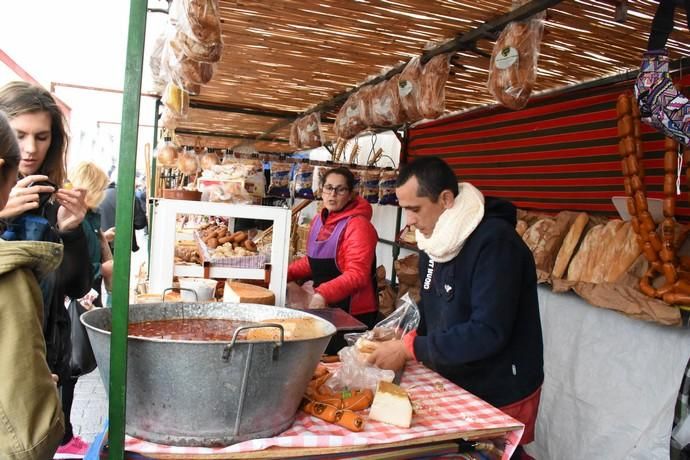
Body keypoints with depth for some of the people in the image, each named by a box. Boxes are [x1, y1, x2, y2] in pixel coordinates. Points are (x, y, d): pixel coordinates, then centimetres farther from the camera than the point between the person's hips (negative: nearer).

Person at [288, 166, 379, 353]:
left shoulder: (358, 225, -17)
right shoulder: (319, 220, 10)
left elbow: (357, 274, -27)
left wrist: (324, 293, -39)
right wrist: (286, 274, 7)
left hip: (353, 314, -8)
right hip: (325, 308, 8)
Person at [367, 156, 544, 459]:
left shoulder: (495, 242, -25)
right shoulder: (434, 241, 2)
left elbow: (488, 332, -30)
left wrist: (410, 349, -26)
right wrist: (402, 337, -5)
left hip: (500, 397, -7)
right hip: (454, 383, 7)